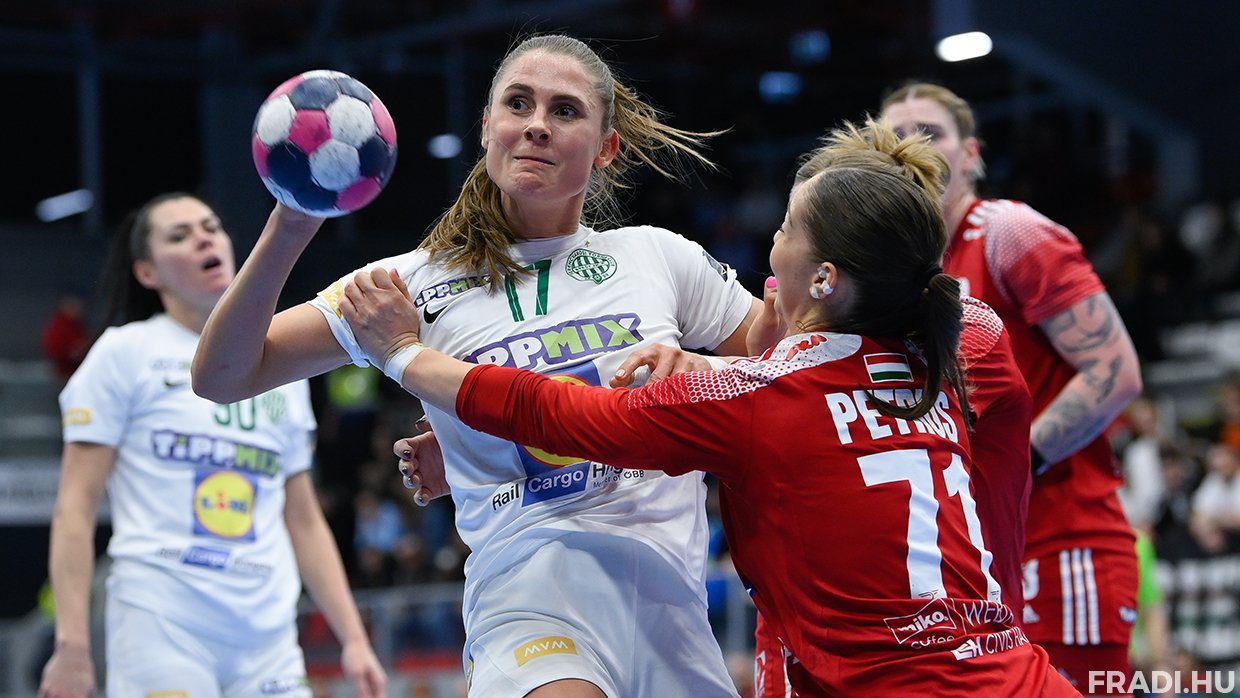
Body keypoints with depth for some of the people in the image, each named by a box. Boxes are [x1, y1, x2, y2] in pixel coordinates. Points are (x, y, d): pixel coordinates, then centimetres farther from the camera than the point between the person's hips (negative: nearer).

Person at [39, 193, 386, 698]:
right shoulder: (125, 353, 4)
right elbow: (75, 508, -2)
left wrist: (353, 638, 13)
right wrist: (72, 644, -11)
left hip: (268, 638, 5)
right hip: (162, 628, -4)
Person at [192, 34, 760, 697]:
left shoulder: (659, 256, 12)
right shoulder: (418, 283, 7)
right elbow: (222, 378, 2)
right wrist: (288, 231, -14)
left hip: (676, 604, 4)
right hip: (531, 586, -4)